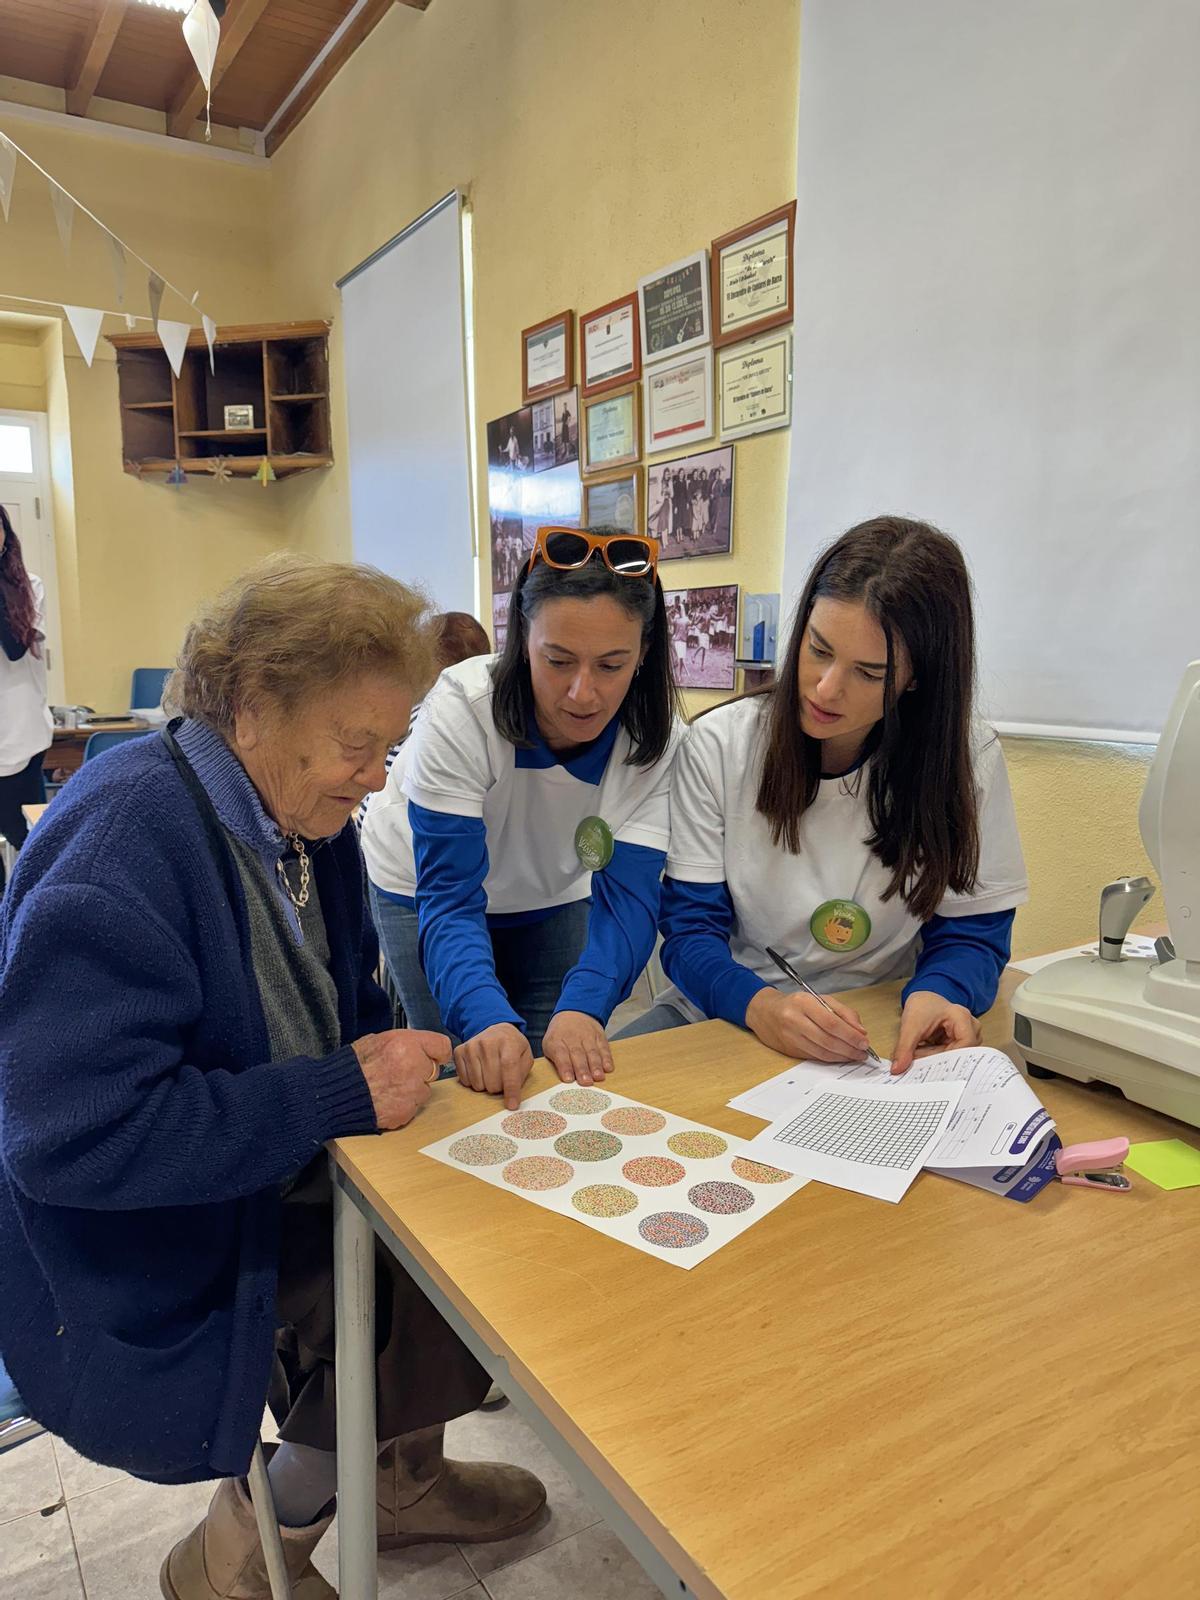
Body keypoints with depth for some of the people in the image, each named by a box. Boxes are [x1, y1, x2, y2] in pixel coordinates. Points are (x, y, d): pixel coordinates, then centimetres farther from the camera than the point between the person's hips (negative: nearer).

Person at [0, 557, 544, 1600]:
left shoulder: (303, 815, -1)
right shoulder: (123, 839, -27)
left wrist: (392, 1056, -9)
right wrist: (343, 1092, -29)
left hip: (284, 1184, 8)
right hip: (143, 1268, -7)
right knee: (433, 1288, -14)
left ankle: (398, 1475, 25)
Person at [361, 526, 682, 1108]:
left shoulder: (659, 739, -26)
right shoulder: (461, 710, -35)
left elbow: (627, 896, -29)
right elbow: (449, 898, -38)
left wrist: (581, 1007, -48)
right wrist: (486, 1018, -56)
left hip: (551, 896, 3)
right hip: (423, 884, -2)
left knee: (564, 1066, 3)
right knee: (475, 1070, -8)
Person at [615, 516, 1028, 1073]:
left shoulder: (967, 759, -9)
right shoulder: (719, 743, -9)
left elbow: (971, 934, -1)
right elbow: (691, 928, -9)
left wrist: (935, 996, -25)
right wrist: (760, 1005, -30)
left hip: (878, 1037, 2)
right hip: (729, 1018, -2)